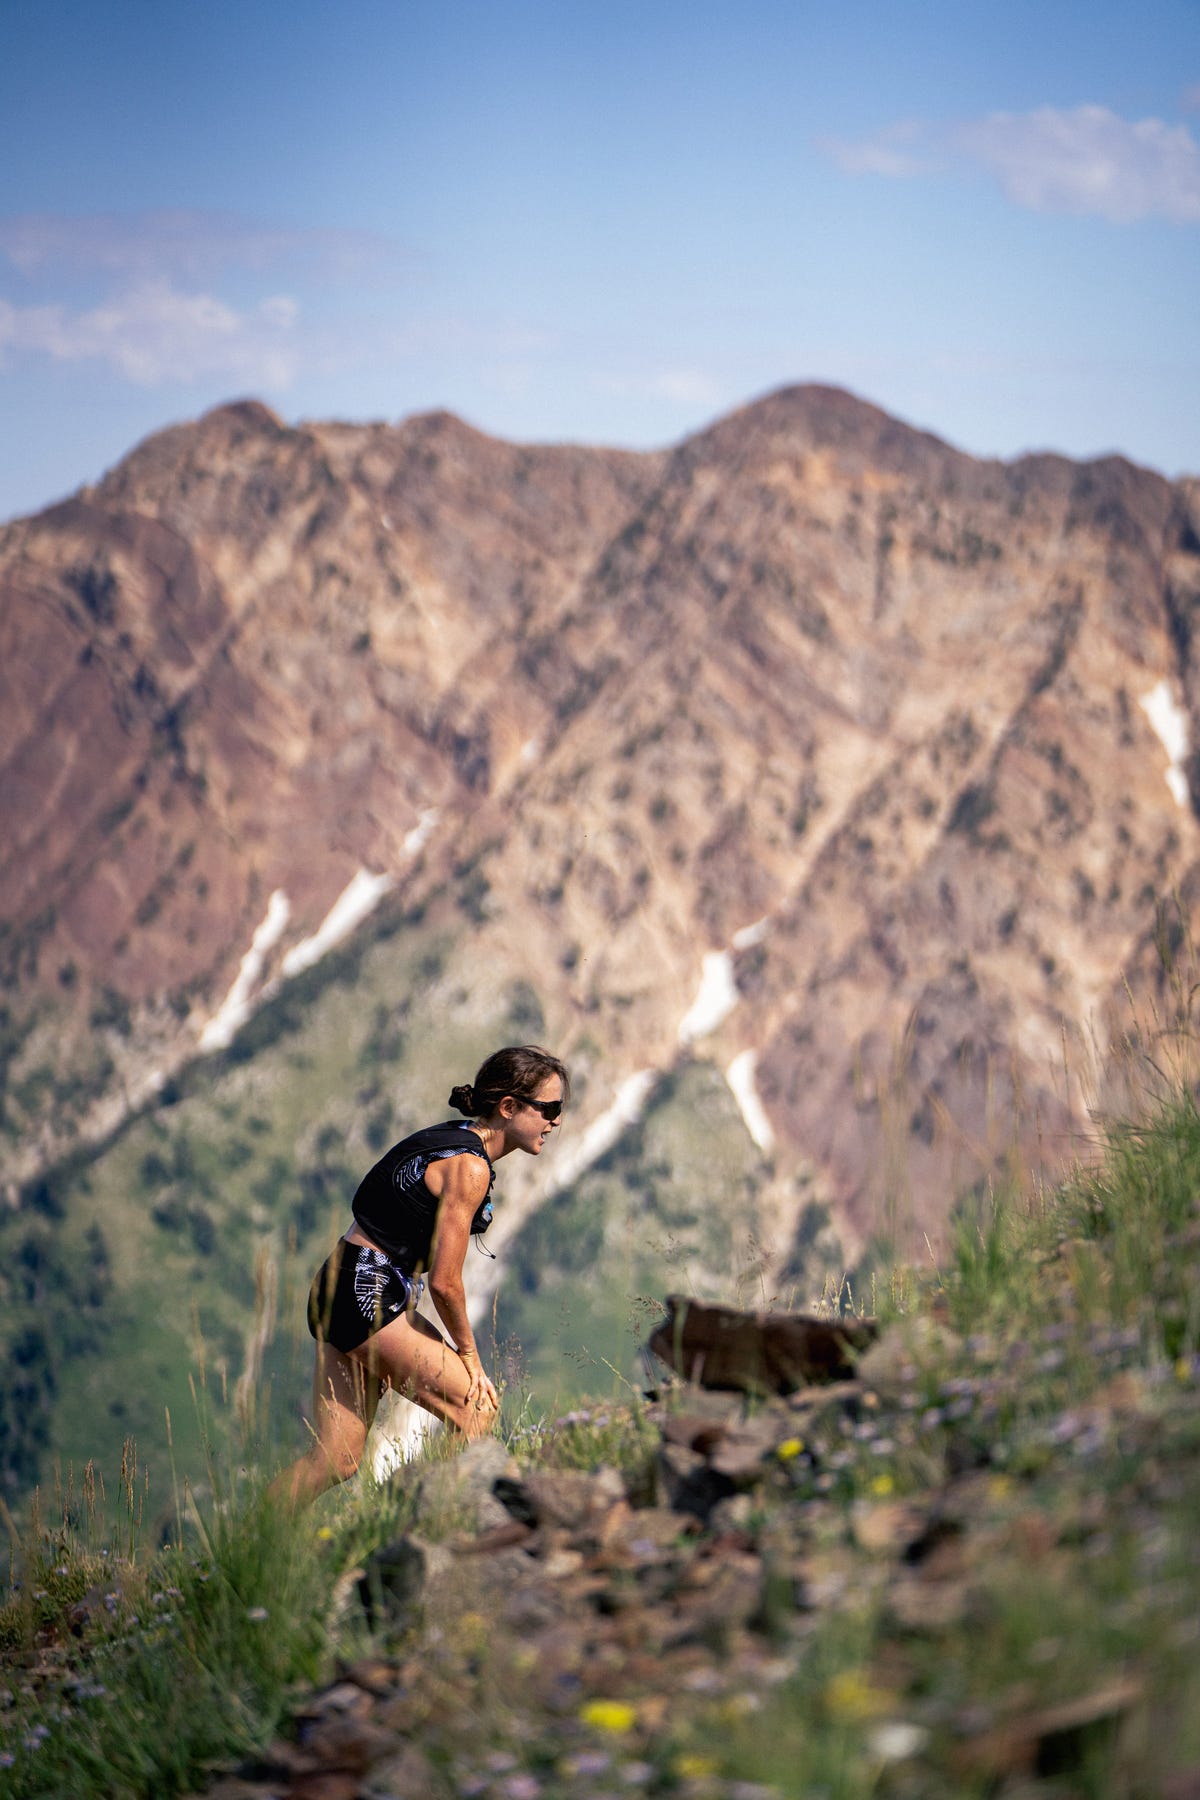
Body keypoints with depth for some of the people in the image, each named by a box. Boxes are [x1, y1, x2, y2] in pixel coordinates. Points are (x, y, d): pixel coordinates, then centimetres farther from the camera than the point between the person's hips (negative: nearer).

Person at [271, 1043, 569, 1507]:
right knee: (477, 1410, -3)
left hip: (338, 1292, 10)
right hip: (369, 1297, -10)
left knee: (335, 1459, 7)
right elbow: (444, 1281, -16)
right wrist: (467, 1351, -1)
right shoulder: (469, 1167, -16)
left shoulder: (448, 1139, 13)